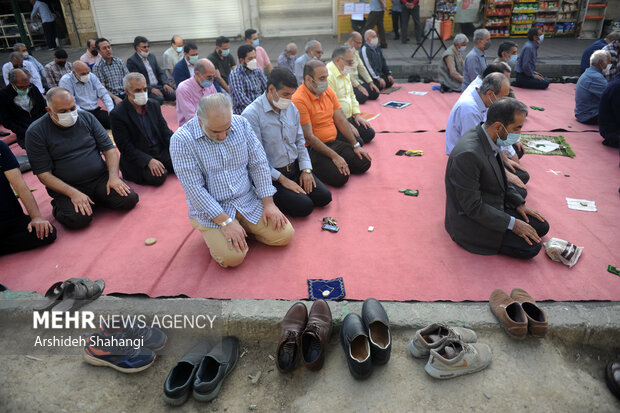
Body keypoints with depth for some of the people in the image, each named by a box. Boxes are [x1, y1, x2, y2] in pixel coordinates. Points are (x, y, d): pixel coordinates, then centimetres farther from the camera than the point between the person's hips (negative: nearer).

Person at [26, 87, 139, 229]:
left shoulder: (86, 117, 5)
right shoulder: (36, 132, -6)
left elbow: (109, 148, 5)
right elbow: (44, 174, -9)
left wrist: (113, 176, -13)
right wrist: (73, 193, -23)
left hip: (101, 178, 3)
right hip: (66, 187, -3)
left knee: (129, 199, -21)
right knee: (79, 219, -30)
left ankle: (94, 198, 8)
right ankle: (58, 207, 5)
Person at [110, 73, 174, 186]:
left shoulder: (154, 105, 6)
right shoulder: (117, 114, -11)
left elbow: (165, 130, 8)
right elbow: (125, 147, -14)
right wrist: (148, 161, -26)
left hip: (161, 150, 6)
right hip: (138, 158, -6)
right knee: (158, 177, -30)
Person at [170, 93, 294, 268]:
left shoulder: (241, 124, -4)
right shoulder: (181, 140, -16)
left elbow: (259, 163, 1)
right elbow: (194, 188, -18)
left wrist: (269, 203, -4)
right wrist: (225, 221, -22)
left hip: (248, 201, 4)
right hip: (210, 208, -4)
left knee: (285, 235, -7)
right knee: (233, 257, -21)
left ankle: (242, 228, 16)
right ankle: (213, 235, 10)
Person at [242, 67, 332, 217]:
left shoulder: (291, 108, 7)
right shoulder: (252, 114, -17)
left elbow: (300, 140, 13)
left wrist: (306, 169, 0)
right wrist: (282, 179, -17)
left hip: (296, 168, 7)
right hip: (271, 176, -7)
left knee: (324, 197, -4)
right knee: (305, 206, -19)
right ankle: (273, 199, 5)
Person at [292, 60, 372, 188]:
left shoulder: (328, 91, 6)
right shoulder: (299, 100, -18)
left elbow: (341, 120, 10)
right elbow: (309, 137, -20)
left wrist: (356, 145, 4)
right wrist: (334, 156, -22)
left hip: (335, 142, 8)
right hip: (313, 149, -8)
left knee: (364, 163, -2)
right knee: (340, 177, -23)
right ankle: (314, 169, 2)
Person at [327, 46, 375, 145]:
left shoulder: (345, 73, 14)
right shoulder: (328, 76, -20)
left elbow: (352, 96, 23)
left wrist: (357, 114, 9)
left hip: (349, 118, 10)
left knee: (369, 134, 6)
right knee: (358, 142, -21)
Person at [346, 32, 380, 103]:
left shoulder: (355, 51, 12)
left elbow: (361, 68, 15)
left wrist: (370, 82, 4)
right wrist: (359, 86, -24)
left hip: (356, 79, 9)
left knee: (375, 93, -1)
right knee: (362, 97, -28)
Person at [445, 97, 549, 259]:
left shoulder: (487, 138, -3)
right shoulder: (468, 154, -33)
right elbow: (472, 206, -27)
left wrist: (519, 202, 5)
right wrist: (511, 223, -19)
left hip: (494, 206, 9)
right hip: (470, 221, -9)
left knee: (541, 227, 8)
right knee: (531, 246, -13)